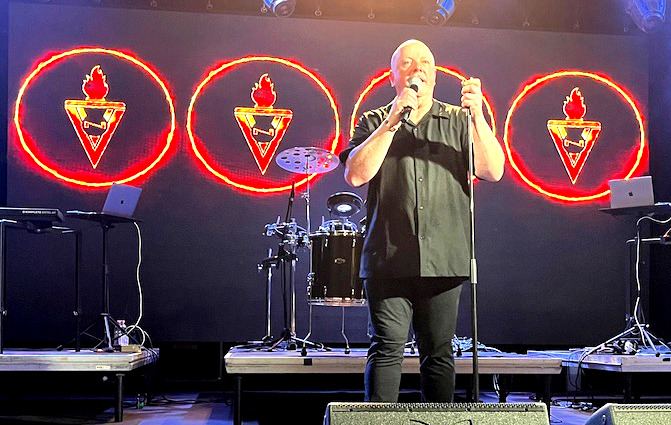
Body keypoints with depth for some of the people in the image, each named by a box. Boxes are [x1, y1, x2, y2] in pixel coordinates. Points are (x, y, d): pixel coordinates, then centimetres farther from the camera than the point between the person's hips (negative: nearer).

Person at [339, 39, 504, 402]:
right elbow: (356, 175, -6)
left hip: (443, 260, 1)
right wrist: (392, 122, -10)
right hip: (389, 260, -1)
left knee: (439, 354, 6)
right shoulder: (375, 122, 11)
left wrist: (477, 116, -12)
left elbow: (494, 171, 0)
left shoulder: (459, 121, 13)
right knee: (386, 349, -4)